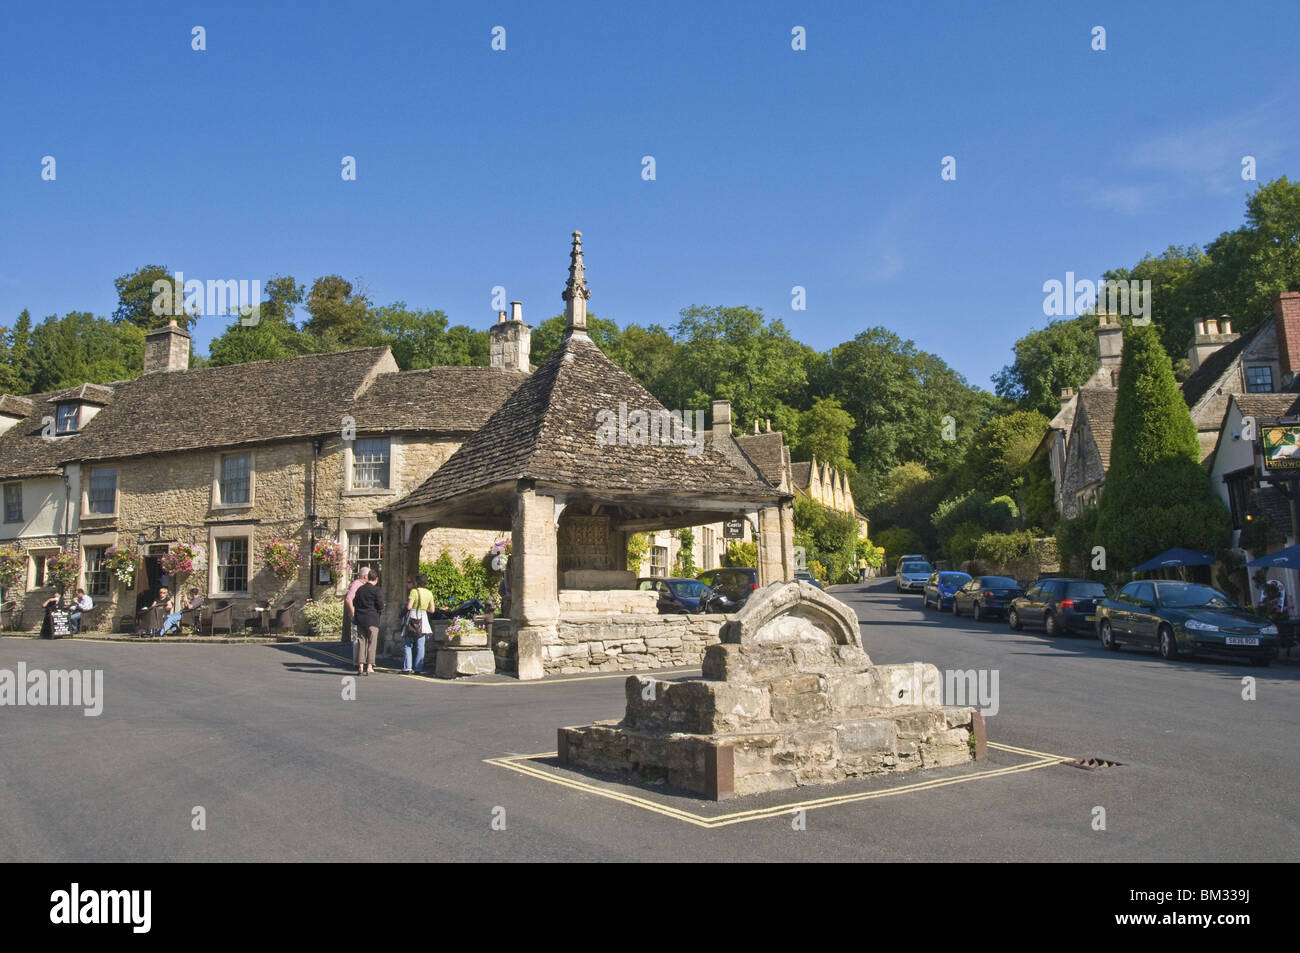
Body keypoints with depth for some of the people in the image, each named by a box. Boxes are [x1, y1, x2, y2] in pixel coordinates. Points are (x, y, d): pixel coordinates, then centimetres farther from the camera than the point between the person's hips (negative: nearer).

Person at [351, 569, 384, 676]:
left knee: (361, 642, 8)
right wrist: (380, 609, 8)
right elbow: (380, 606, -12)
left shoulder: (360, 589, 9)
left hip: (360, 619, 5)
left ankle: (360, 667, 7)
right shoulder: (377, 590, -8)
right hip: (372, 619, -5)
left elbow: (354, 603, 11)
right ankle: (369, 667, -2)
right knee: (371, 643, 1)